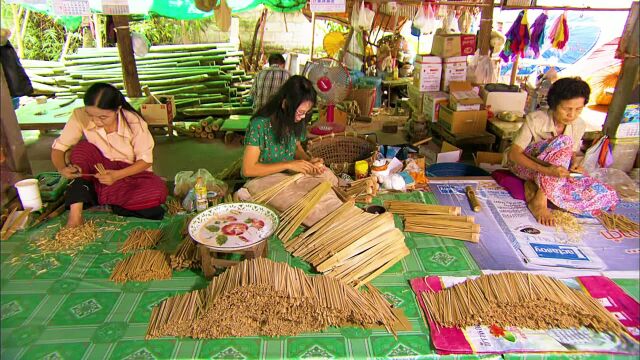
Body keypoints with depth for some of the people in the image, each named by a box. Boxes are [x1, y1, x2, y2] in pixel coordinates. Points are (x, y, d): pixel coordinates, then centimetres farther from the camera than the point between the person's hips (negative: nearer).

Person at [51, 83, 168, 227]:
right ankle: (75, 213, -29)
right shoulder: (80, 116, -17)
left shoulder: (134, 122, -22)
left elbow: (145, 159, -16)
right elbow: (58, 147, -8)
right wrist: (62, 168, -30)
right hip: (98, 172, 2)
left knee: (158, 191, -32)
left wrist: (117, 175, -30)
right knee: (84, 148, -27)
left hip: (131, 173, -2)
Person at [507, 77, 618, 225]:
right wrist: (546, 170, -36)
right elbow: (513, 154, -22)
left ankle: (536, 187, -17)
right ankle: (539, 200, -31)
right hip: (526, 167, -5)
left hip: (554, 173, 5)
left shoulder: (579, 125, -3)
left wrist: (574, 164, -15)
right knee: (564, 142, -32)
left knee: (609, 196, -15)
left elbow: (571, 153, 11)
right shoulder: (535, 120, -18)